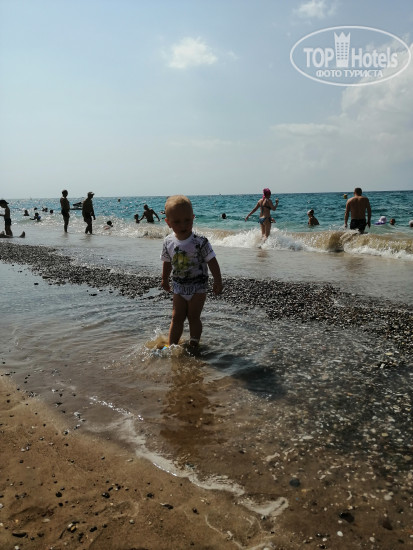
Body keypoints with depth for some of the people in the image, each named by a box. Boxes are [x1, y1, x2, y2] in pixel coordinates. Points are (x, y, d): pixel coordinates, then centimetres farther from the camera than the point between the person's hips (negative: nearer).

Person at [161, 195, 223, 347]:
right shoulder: (168, 242, -7)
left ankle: (194, 344, 19)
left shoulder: (200, 242, -20)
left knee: (193, 317, 4)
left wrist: (218, 281, -12)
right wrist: (165, 280, 20)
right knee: (177, 317, 7)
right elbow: (167, 263, 9)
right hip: (179, 287, 3)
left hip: (198, 287, -3)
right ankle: (172, 345, 15)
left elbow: (212, 262, -12)